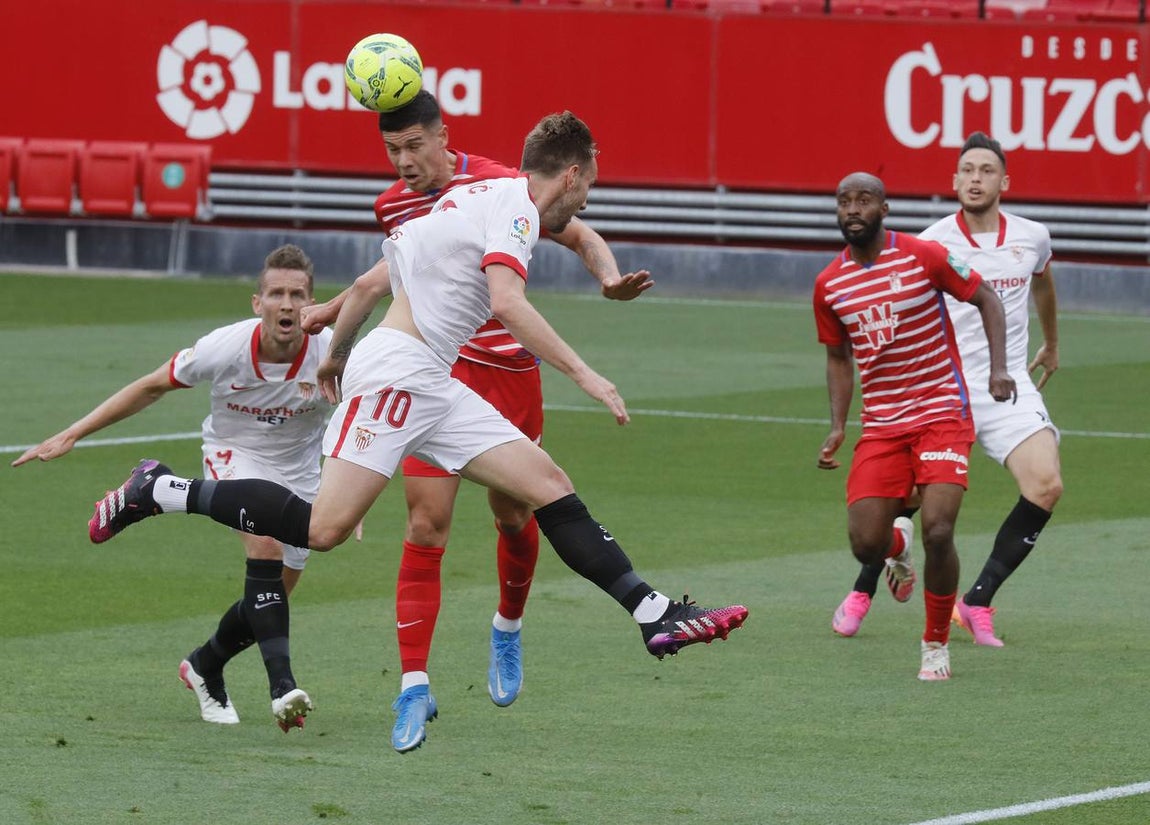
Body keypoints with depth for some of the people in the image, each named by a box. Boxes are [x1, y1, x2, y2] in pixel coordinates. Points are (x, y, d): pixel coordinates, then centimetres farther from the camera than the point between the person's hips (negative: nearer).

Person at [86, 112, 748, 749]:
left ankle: (655, 615, -4)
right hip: (397, 367, -10)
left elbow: (367, 286, 26)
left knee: (550, 487, 1)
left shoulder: (478, 200, 23)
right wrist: (583, 373, -21)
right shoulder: (513, 206, -6)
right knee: (326, 527, -17)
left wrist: (335, 355, 39)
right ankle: (161, 491, -4)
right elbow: (507, 302, -23)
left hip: (434, 386, 10)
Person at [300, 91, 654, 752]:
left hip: (507, 371, -2)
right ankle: (414, 685, -9)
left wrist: (610, 276, -23)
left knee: (514, 515, 9)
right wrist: (329, 311, 23)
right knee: (427, 523, -10)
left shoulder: (499, 185, -11)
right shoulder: (392, 207, 3)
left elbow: (581, 236, -3)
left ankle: (509, 628, 40)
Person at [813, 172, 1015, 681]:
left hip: (942, 414, -3)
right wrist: (838, 427, 5)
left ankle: (936, 644, 4)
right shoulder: (829, 285, 3)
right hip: (881, 425, 3)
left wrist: (998, 368, -9)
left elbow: (986, 299, 3)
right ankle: (898, 547, 34)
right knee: (865, 545, -7)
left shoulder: (924, 257, -8)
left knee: (937, 532, -18)